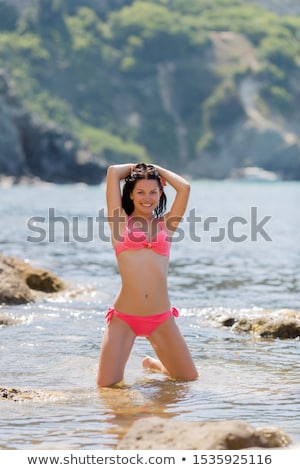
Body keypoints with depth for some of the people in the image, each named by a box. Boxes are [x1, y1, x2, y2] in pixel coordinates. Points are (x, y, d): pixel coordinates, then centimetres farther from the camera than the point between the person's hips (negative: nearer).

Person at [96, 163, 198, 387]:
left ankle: (155, 363, 38)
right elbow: (113, 172, 2)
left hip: (161, 319, 3)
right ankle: (118, 367, 27)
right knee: (107, 384, -8)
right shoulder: (120, 221, 6)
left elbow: (184, 187, 4)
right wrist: (136, 167, 19)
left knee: (190, 378, 7)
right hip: (124, 318, -2)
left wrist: (156, 169, 16)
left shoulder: (166, 224, 13)